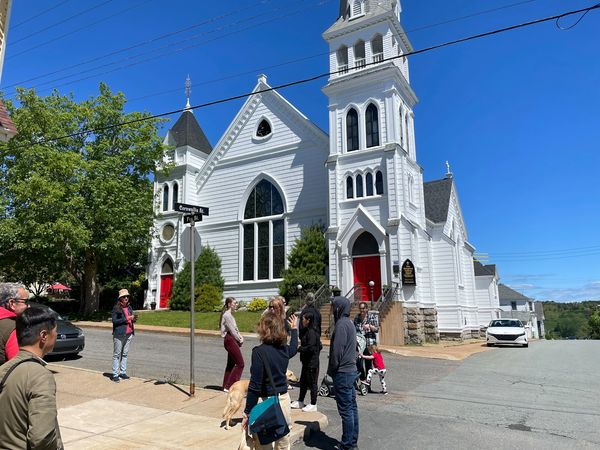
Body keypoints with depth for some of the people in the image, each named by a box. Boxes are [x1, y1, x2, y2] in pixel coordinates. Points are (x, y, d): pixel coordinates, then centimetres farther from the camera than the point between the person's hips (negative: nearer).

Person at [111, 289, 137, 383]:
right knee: (117, 355, 1)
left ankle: (123, 373, 18)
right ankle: (115, 374, 7)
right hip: (119, 334, -6)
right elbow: (114, 321, -13)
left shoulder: (129, 307, 12)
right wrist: (127, 319, -19)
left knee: (125, 354, 11)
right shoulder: (116, 308, -6)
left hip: (129, 334, 6)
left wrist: (133, 319, -2)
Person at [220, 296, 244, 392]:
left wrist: (240, 337, 3)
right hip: (230, 340, -10)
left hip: (233, 340, 10)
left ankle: (226, 386, 22)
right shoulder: (227, 315, -15)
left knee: (231, 363, 15)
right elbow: (232, 330, -17)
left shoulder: (230, 314, 16)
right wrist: (239, 339, -6)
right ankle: (229, 386, -5)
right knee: (240, 363, -8)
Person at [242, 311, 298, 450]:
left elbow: (255, 386, -18)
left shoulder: (260, 351, -17)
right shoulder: (284, 349, 2)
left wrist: (248, 413, -11)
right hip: (284, 400, 6)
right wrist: (294, 329, 43)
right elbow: (294, 348, 28)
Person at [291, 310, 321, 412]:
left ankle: (313, 405, 14)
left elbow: (310, 348, -25)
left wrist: (299, 348, -15)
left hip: (312, 362, -10)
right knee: (303, 382, 19)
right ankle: (300, 402, 32)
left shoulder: (312, 332, -20)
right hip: (306, 361, 10)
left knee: (312, 383, 2)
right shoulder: (306, 331, 10)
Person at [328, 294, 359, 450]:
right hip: (351, 370, 10)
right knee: (352, 407, 15)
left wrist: (331, 370, -8)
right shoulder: (349, 322, 12)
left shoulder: (341, 324, -18)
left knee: (346, 410, -1)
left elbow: (337, 351, -21)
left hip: (342, 373, -10)